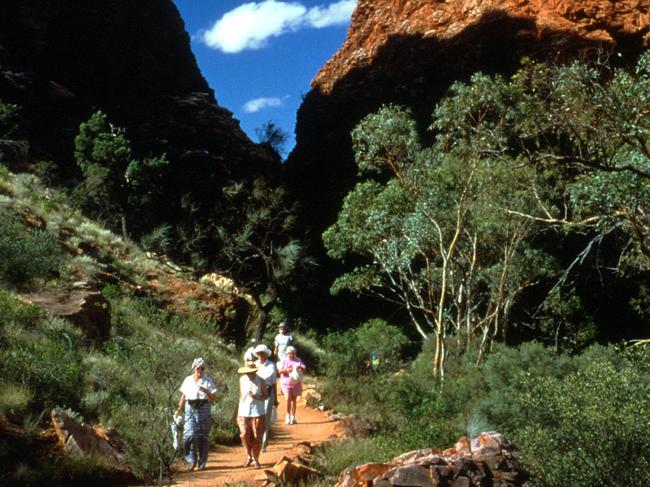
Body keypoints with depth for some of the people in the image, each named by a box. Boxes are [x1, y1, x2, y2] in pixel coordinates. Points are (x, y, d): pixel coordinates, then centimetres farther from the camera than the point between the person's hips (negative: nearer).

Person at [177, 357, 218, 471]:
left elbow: (213, 398, 1)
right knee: (190, 435, -12)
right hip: (190, 408, 1)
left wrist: (206, 391, -16)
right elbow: (183, 396, 16)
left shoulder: (207, 381, 3)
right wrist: (179, 409, 9)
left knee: (202, 437, 1)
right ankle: (191, 460, 1)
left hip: (203, 409, -1)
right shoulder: (187, 380, 10)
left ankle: (202, 463, 11)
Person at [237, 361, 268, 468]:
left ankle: (255, 460, 13)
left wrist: (255, 397, -19)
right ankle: (248, 457, 13)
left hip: (257, 413, -2)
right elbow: (241, 395, 13)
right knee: (244, 435, -7)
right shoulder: (242, 380, 6)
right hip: (244, 412, 2)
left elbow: (265, 396, 2)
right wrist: (238, 413, 14)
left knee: (256, 437, 0)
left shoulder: (261, 381, -2)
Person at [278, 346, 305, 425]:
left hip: (296, 383, 2)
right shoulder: (284, 361, 4)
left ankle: (293, 417, 18)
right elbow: (280, 371, -5)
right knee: (288, 398, -19)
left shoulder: (298, 361, 7)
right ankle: (288, 415, -7)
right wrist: (286, 369, -24)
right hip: (286, 382, -2)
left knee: (294, 400, 7)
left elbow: (304, 370, 1)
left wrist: (300, 367, -22)